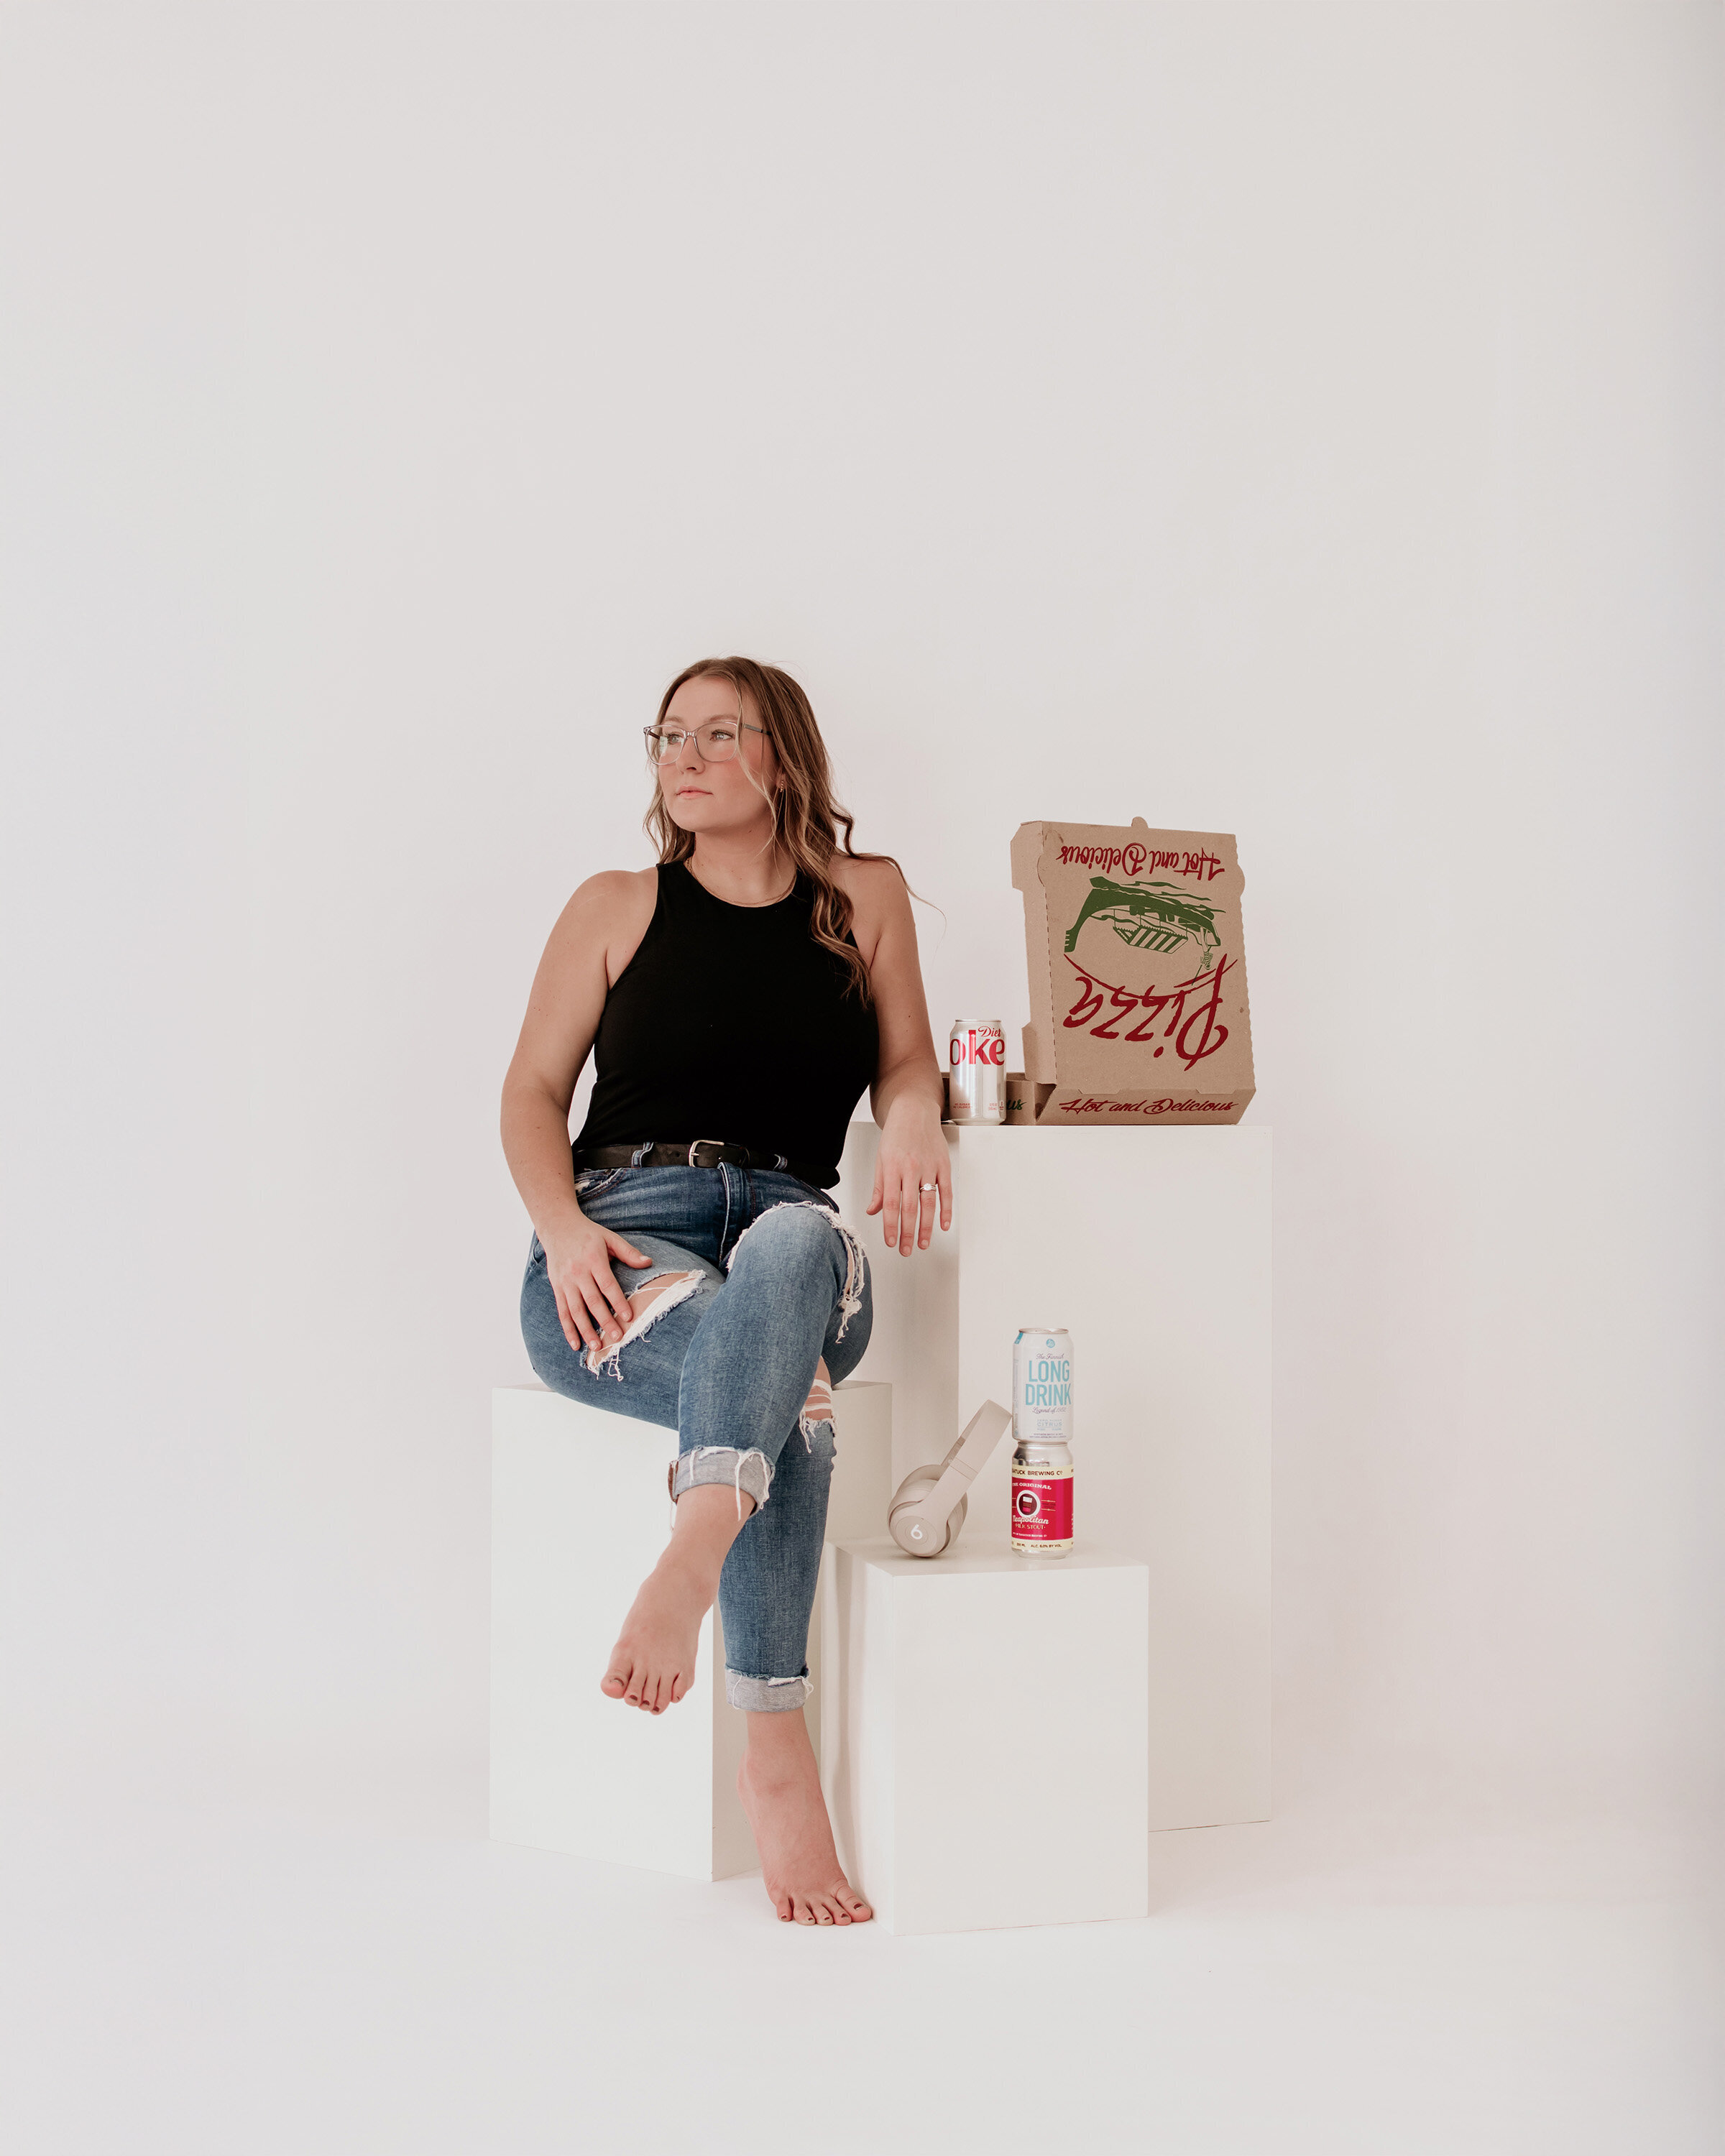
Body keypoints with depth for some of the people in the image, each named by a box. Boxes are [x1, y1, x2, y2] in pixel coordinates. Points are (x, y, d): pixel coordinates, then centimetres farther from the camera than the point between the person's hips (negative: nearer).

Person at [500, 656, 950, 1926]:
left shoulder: (866, 897, 18)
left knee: (792, 1245, -41)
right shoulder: (617, 908, 15)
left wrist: (915, 1119, -6)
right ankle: (777, 1751, -45)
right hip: (622, 1238, -1)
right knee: (786, 1381, -37)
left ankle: (687, 1568, -57)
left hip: (794, 1234, 1)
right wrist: (563, 1228, -9)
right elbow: (533, 1092, 12)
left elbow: (904, 1060, 21)